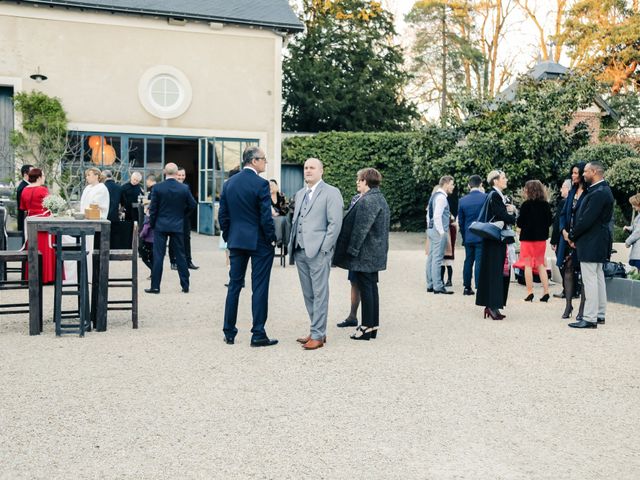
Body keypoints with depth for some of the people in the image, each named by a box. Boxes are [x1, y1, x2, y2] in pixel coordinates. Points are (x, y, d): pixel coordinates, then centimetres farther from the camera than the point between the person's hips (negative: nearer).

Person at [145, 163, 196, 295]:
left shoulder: (157, 188, -9)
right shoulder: (184, 188, -4)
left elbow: (153, 208, -5)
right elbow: (192, 205, 3)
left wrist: (151, 224, 8)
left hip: (160, 226, -1)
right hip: (178, 226, 2)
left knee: (158, 256, 3)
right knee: (180, 256, 9)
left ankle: (155, 286, 4)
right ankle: (185, 286, 12)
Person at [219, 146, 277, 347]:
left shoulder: (229, 183, 6)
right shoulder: (261, 184, -13)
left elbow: (223, 215, 8)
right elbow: (266, 217, -15)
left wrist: (228, 237, 16)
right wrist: (272, 238, -3)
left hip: (236, 240, 6)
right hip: (259, 241, -6)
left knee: (234, 285, 11)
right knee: (259, 288, 0)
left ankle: (229, 333, 16)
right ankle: (258, 335, 3)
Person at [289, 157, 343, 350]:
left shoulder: (331, 193, -3)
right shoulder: (300, 194, 18)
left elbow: (335, 223, -10)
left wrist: (323, 249, -14)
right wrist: (292, 246, 12)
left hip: (318, 252, -7)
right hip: (300, 251, 7)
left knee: (319, 294, -3)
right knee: (308, 295, 11)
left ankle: (317, 335, 2)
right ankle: (317, 330, 20)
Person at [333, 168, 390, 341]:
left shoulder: (367, 201, -18)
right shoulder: (379, 198, 15)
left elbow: (360, 229, -22)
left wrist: (352, 250, -16)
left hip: (365, 254, -10)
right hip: (375, 253, 10)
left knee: (366, 289, -4)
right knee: (371, 287, 14)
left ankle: (367, 327, 1)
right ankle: (373, 325, 20)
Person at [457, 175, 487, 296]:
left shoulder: (462, 200, 4)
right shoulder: (485, 197, -9)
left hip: (468, 237, 4)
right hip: (482, 236, -4)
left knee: (468, 261, 11)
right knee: (479, 262, -4)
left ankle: (467, 287, 15)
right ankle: (479, 288, -5)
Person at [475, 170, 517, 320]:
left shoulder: (500, 196, 17)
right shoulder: (494, 196, -13)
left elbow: (509, 216, 14)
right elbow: (504, 216, -20)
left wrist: (511, 211, -7)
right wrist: (512, 214, 1)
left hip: (498, 240, 9)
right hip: (494, 240, -9)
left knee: (497, 272, 10)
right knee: (494, 271, -7)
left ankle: (490, 306, 15)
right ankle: (492, 306, -3)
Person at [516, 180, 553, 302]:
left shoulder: (526, 204, -13)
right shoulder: (546, 205, 0)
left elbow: (519, 223, -13)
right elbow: (550, 221, 5)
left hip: (528, 238, -4)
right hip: (541, 237, 4)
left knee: (528, 265, 4)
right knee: (541, 265, 13)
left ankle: (530, 293, 3)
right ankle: (546, 292, 8)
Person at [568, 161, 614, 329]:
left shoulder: (598, 193, -19)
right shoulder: (602, 190, 14)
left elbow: (587, 219, -22)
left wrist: (572, 236, -9)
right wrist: (574, 235, 8)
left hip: (590, 243, -11)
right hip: (598, 242, 11)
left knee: (590, 280, -8)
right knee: (598, 278, 15)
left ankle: (589, 318, -6)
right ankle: (600, 314, 24)